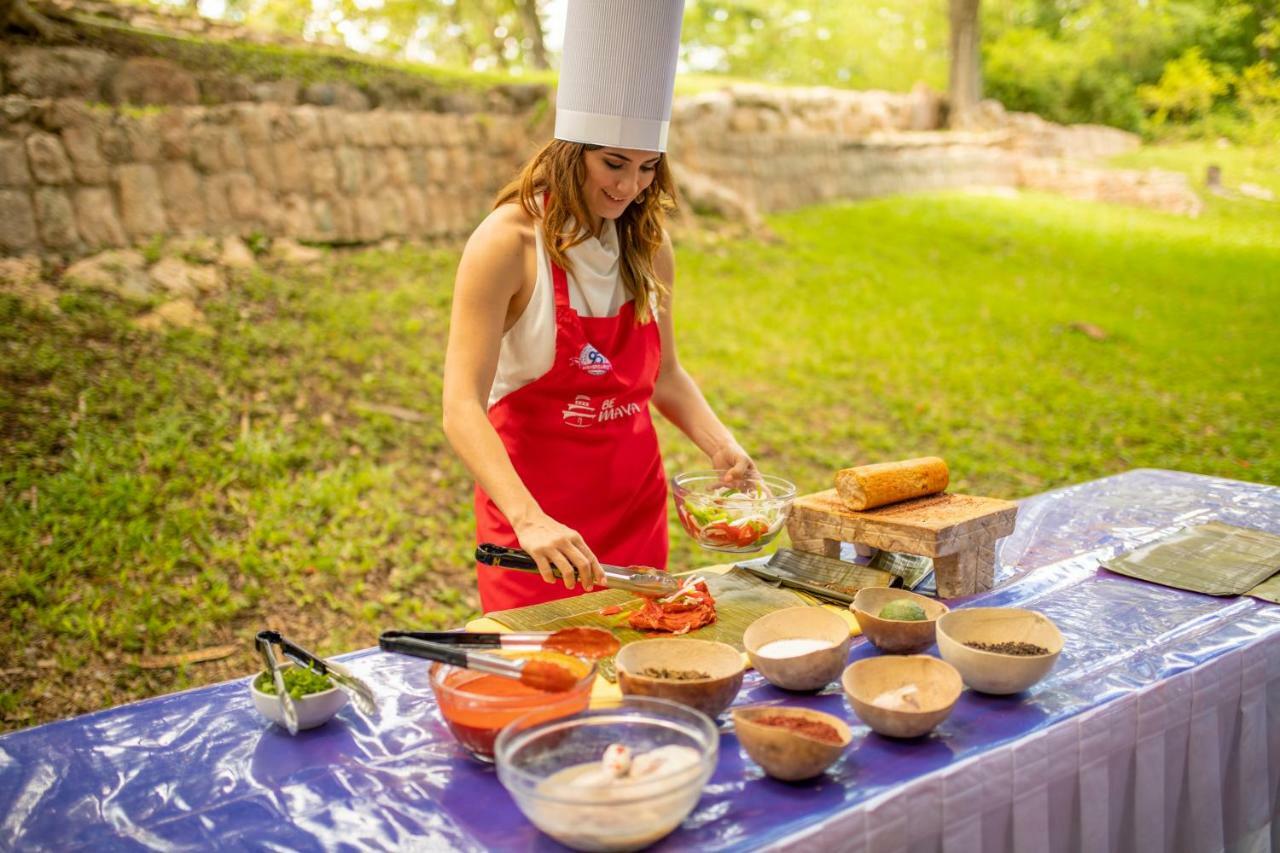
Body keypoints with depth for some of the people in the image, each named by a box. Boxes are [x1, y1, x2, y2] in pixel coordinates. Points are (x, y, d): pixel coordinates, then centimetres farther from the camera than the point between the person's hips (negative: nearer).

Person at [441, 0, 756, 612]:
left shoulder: (648, 246, 2)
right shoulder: (507, 242, -16)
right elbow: (462, 408, -22)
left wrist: (719, 445, -4)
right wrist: (529, 521, -35)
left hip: (636, 502, 5)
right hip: (535, 506, -5)